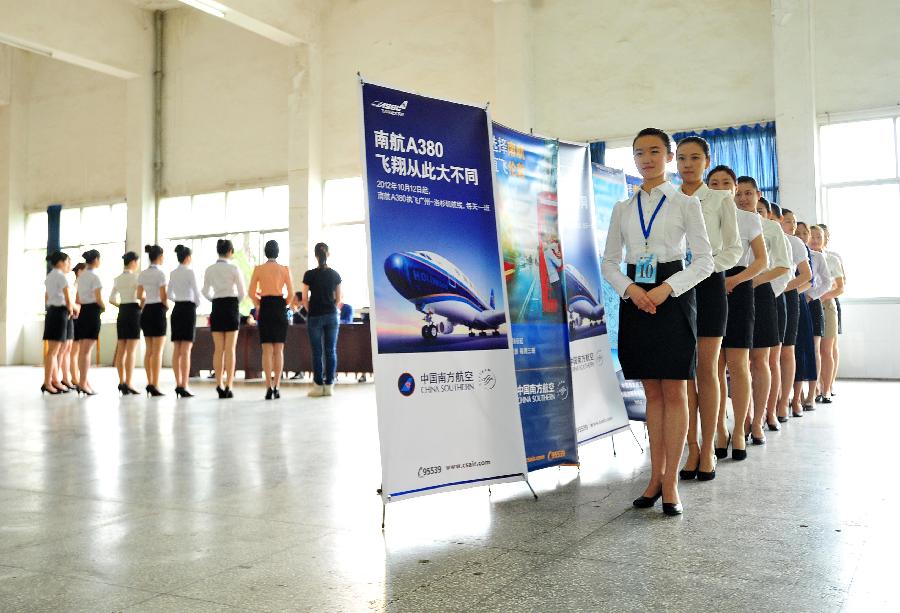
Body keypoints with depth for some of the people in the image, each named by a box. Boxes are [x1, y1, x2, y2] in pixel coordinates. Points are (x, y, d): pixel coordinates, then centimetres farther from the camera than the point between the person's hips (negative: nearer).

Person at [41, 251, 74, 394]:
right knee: (53, 351, -7)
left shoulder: (49, 277, 17)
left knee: (55, 350, 12)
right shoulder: (60, 276, -10)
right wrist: (70, 310, 5)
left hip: (51, 311, 9)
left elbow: (46, 298, 21)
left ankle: (55, 381, 16)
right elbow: (67, 298, -11)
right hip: (60, 312, -9)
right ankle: (47, 383, -7)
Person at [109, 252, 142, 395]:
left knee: (121, 351, 9)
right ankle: (128, 385, -8)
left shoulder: (117, 279, 11)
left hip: (122, 313, 7)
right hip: (133, 312, -7)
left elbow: (112, 299, 12)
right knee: (131, 351, -6)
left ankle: (122, 382, 14)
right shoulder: (135, 277, -9)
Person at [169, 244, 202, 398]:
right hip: (188, 309, -7)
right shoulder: (190, 272, -9)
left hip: (177, 309, 7)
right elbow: (196, 291, -12)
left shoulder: (173, 273, 10)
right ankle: (184, 387, -11)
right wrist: (197, 303, 7)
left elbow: (169, 294, 16)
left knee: (177, 350, 8)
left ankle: (178, 384, 11)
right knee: (186, 351, -8)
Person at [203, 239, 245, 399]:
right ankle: (228, 386, -4)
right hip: (231, 306, -3)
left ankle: (219, 385, 5)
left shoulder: (209, 270, 4)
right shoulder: (233, 268, -7)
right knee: (230, 349, -1)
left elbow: (205, 292, 7)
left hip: (216, 308, 3)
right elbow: (241, 292, -5)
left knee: (218, 349, 7)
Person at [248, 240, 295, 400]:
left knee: (267, 350, 2)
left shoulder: (258, 269, 1)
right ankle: (276, 387, 4)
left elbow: (251, 293, -1)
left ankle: (269, 387, -6)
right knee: (279, 350, 6)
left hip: (265, 308, 0)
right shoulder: (285, 269, 0)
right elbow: (291, 293, -2)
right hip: (280, 307, 0)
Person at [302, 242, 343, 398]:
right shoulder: (335, 274, 2)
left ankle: (318, 386, 4)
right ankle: (329, 385, 6)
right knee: (331, 351, 5)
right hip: (331, 316, 2)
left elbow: (305, 299, -3)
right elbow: (338, 298, 7)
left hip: (315, 316, -2)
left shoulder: (309, 275, -6)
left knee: (317, 352, 2)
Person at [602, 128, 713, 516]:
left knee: (674, 392, -2)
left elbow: (705, 260, -2)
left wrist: (667, 289, -16)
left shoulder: (685, 204, 2)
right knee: (652, 392, 8)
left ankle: (670, 483, 3)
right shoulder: (623, 209, 11)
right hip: (635, 298, 3)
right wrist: (630, 289, -10)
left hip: (673, 298, -3)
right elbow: (609, 262, 10)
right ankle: (656, 476, 16)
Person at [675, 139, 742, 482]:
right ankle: (692, 449, 9)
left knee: (707, 371, -1)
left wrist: (707, 265, -13)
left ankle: (707, 450, 6)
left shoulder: (721, 200, 6)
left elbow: (734, 249, 4)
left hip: (708, 286, -2)